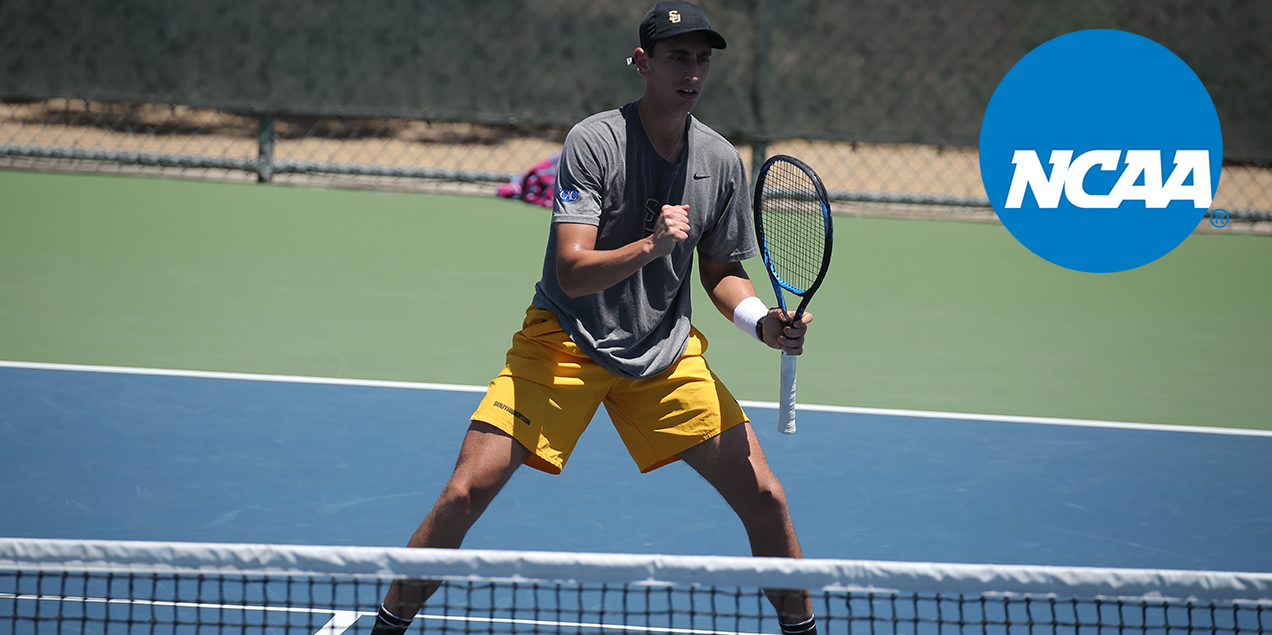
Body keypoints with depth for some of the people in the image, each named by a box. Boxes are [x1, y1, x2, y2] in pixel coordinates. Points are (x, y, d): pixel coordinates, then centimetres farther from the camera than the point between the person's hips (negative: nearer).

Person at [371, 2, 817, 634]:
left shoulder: (722, 161, -2)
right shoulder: (593, 142, -17)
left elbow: (722, 272, 11)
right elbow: (573, 272, -22)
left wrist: (763, 320, -8)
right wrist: (651, 245, -37)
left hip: (667, 352, 4)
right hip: (565, 341, -4)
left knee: (765, 498, -4)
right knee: (466, 492, -15)